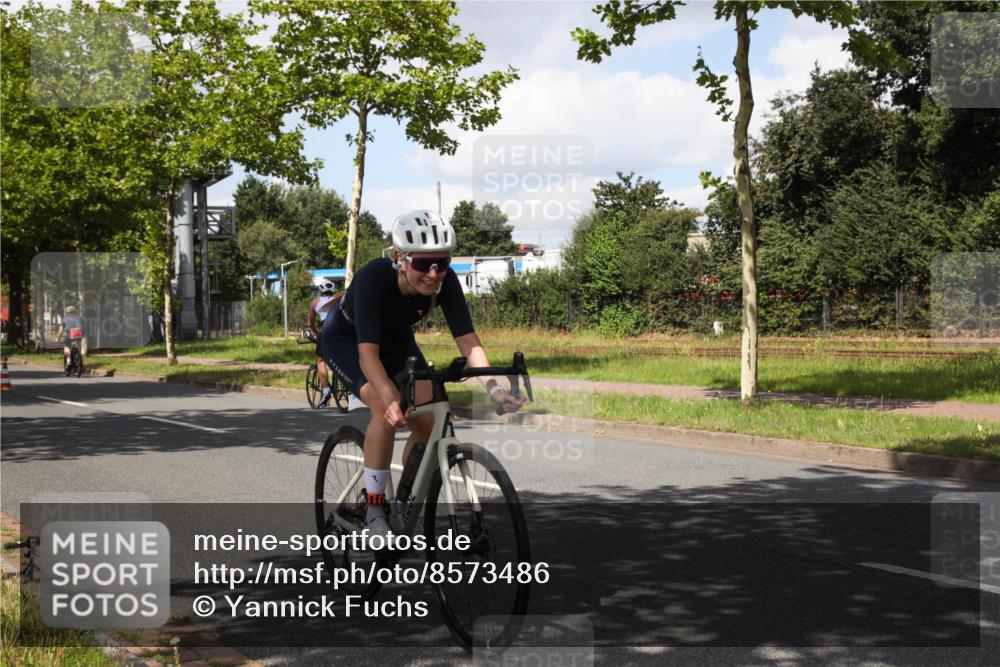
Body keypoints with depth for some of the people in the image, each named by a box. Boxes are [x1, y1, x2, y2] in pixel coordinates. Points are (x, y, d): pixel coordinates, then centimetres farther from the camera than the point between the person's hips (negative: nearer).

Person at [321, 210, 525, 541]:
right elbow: (368, 352, -45)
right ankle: (374, 511, -15)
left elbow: (468, 340, -29)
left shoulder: (445, 281, -27)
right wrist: (391, 398, -60)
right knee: (387, 410, -29)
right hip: (346, 340, -4)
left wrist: (493, 386, -44)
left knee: (427, 418, -14)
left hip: (396, 338, 5)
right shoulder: (374, 277, -39)